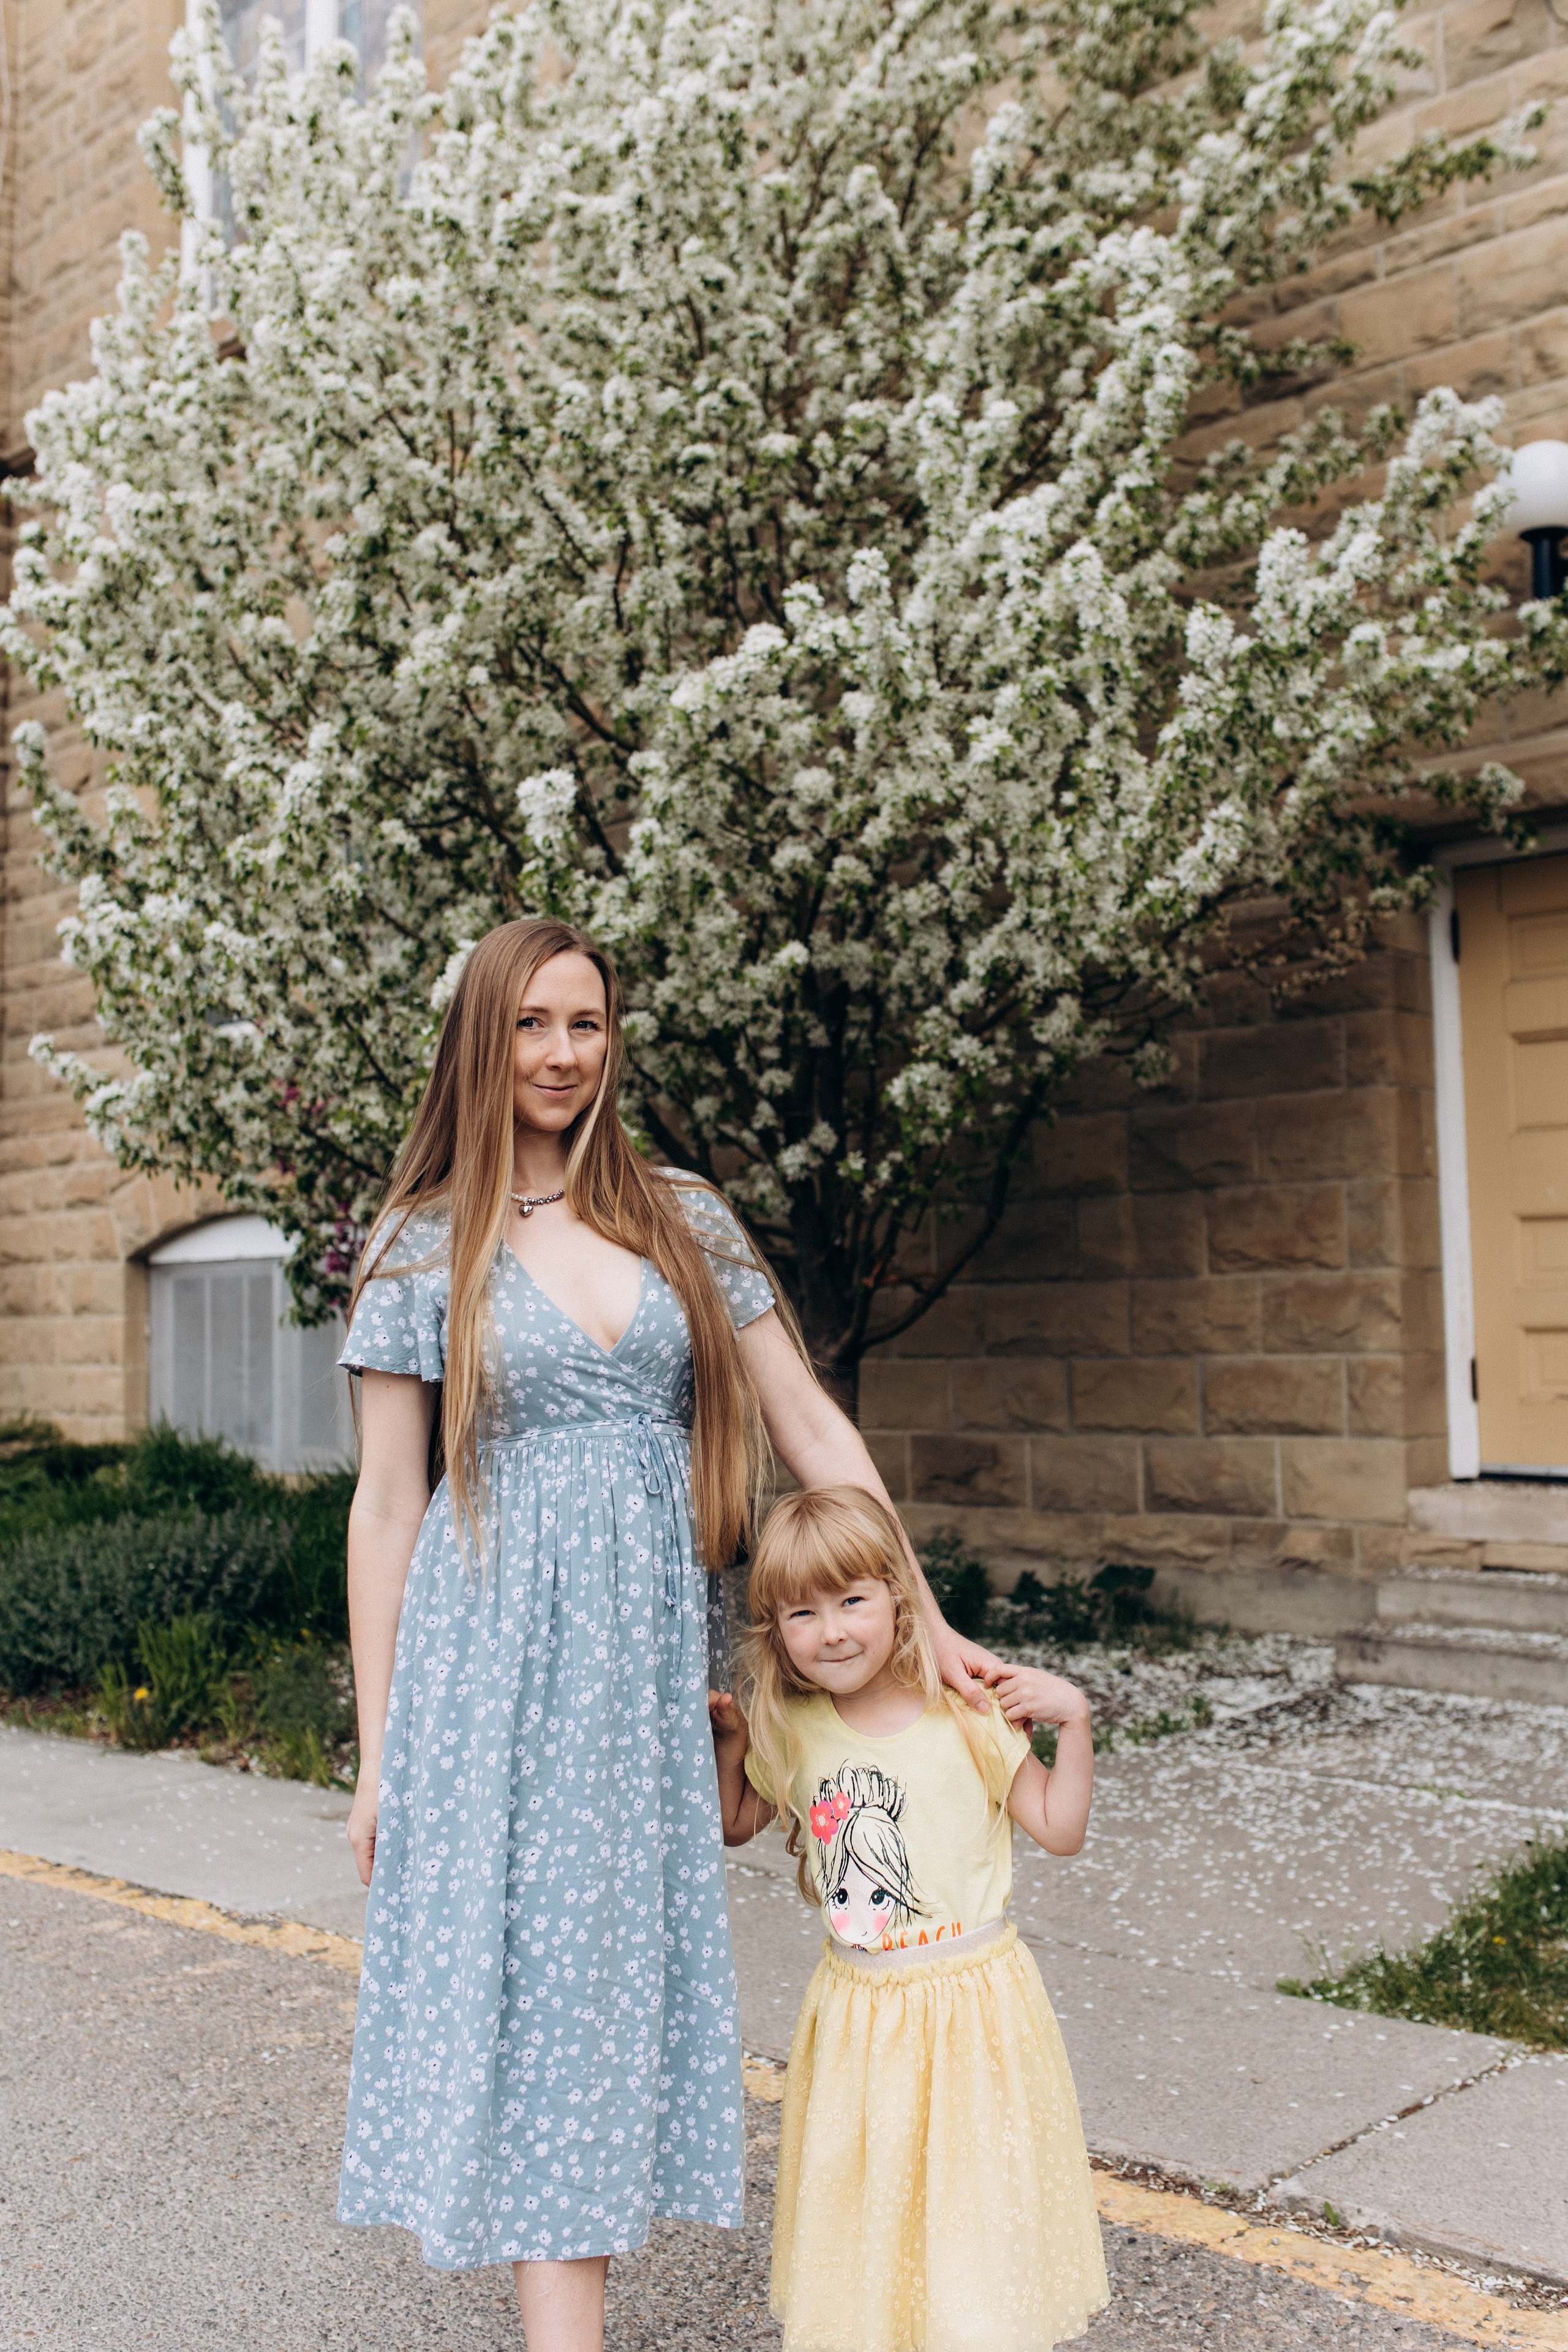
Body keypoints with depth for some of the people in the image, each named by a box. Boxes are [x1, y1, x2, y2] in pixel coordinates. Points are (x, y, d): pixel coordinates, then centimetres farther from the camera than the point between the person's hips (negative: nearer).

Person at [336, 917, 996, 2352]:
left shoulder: (685, 1222, 7)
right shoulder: (424, 1248, 1)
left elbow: (812, 1432, 8)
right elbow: (387, 1504, 1)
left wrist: (927, 1625, 5)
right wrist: (378, 1750, -1)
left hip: (643, 1665, 3)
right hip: (495, 1659, -2)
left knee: (630, 1966, 7)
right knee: (537, 1975, -2)